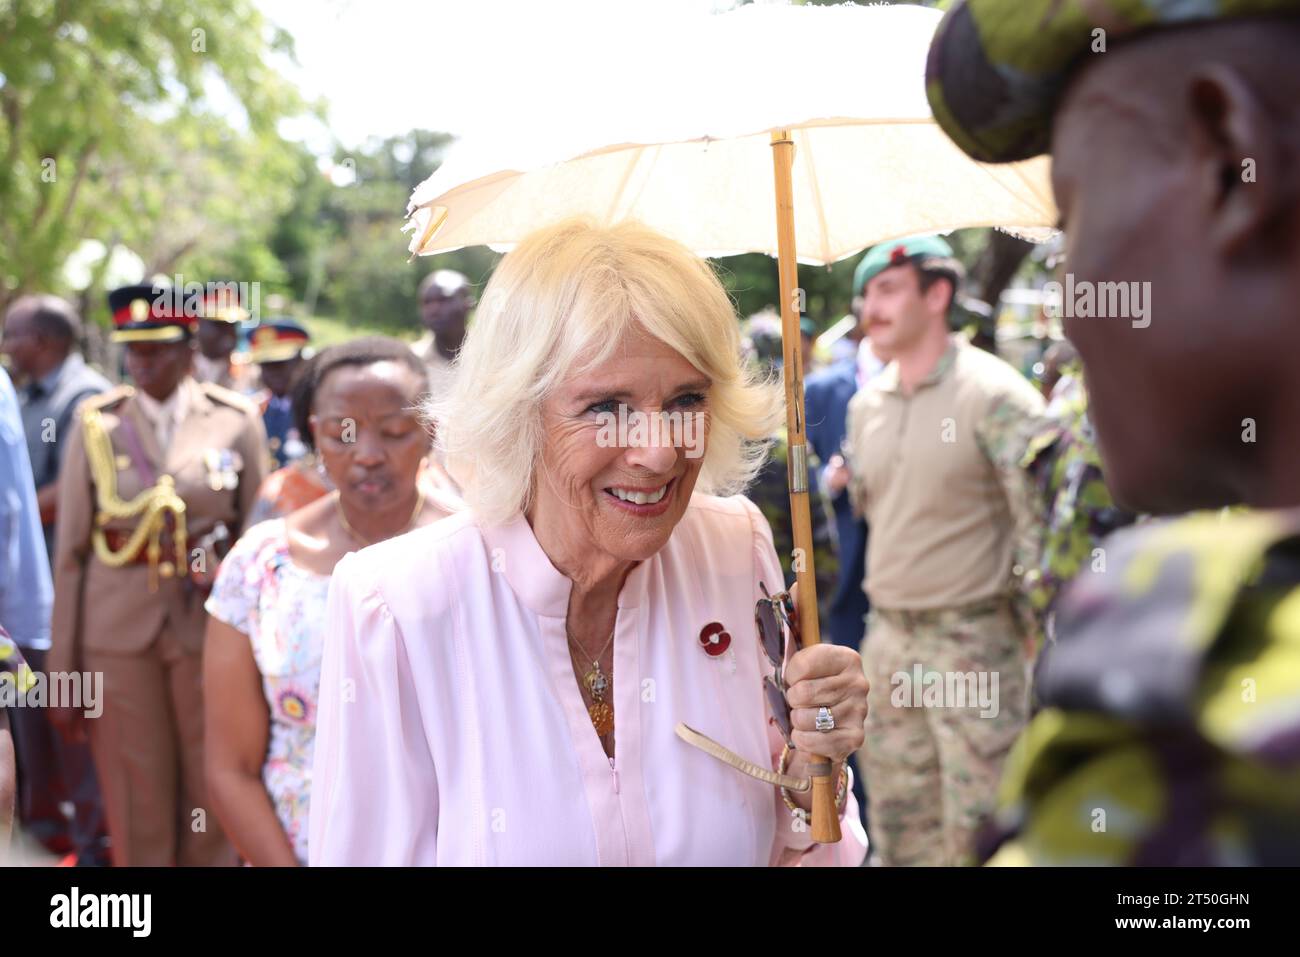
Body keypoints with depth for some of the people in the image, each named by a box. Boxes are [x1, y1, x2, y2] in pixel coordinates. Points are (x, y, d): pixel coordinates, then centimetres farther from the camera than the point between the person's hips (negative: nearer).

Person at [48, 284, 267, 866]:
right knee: (135, 807, 7)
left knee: (212, 801, 9)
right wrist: (62, 670, 1)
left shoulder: (237, 421, 1)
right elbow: (71, 551, 2)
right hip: (116, 632, 0)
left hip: (210, 627, 0)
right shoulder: (96, 424, 1)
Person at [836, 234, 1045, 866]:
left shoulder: (995, 394, -11)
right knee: (899, 825, 14)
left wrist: (1038, 640, -14)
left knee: (978, 829, -2)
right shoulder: (865, 404, 9)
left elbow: (1041, 524, -13)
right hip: (886, 636, 7)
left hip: (972, 640, -6)